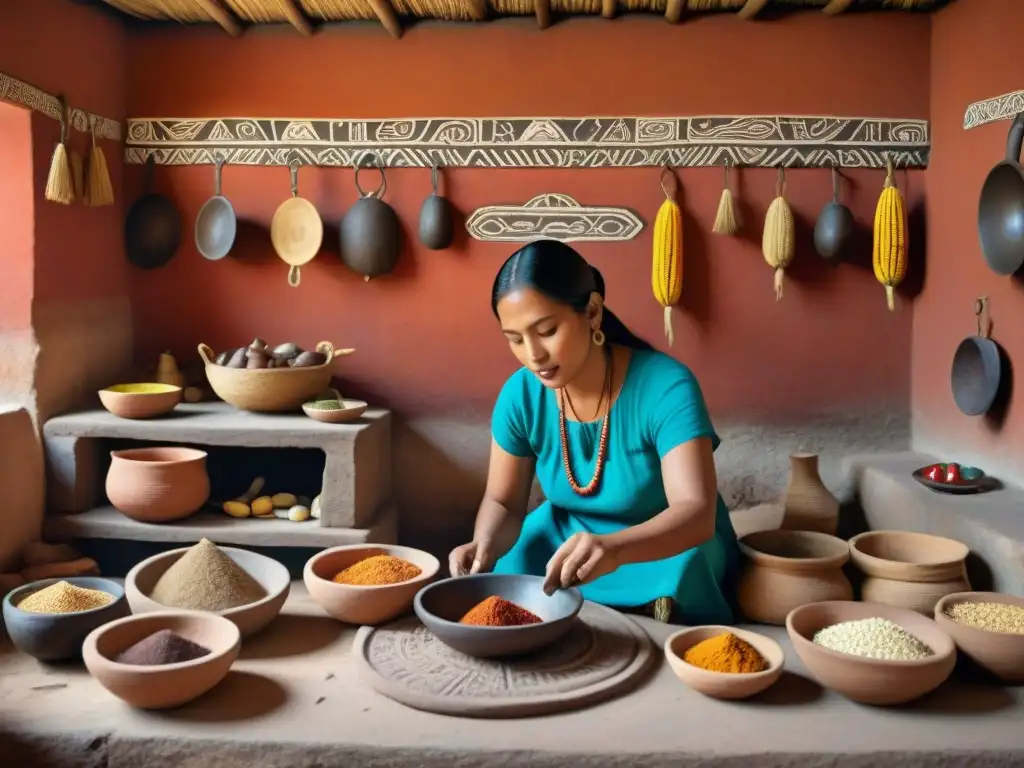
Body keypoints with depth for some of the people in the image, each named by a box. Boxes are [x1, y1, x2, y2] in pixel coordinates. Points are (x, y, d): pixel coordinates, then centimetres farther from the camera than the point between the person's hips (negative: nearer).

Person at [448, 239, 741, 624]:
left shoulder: (665, 386, -28)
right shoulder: (520, 395, -14)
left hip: (668, 553, -3)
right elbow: (503, 501, -3)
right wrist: (485, 545, -27)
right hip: (565, 544, 4)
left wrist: (613, 548, -56)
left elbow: (697, 512, -36)